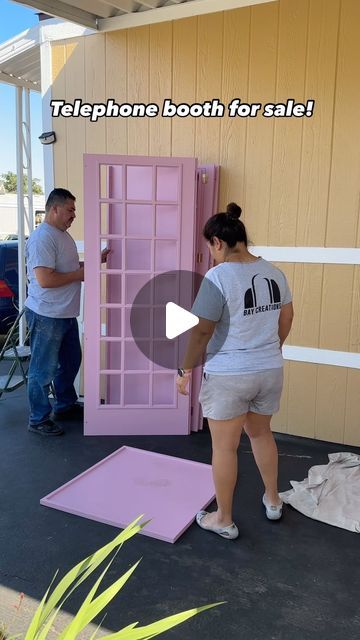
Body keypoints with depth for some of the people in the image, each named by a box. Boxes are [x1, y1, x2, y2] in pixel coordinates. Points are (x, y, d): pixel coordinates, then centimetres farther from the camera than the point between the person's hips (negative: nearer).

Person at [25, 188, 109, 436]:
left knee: (70, 361, 21)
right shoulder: (42, 238, -20)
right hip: (47, 316, -10)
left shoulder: (63, 235, 12)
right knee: (44, 369, 2)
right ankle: (38, 419, 16)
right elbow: (45, 279, -28)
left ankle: (65, 405, 39)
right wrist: (79, 274, -17)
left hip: (66, 314, 10)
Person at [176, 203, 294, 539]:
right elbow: (286, 319, 14)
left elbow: (201, 331, -19)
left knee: (224, 447, 9)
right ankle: (273, 500, 42)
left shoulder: (218, 276, -19)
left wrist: (185, 369, -6)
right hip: (270, 371, 7)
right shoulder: (273, 272, 4)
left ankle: (224, 520, 25)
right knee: (261, 433, 26)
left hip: (228, 376, -7)